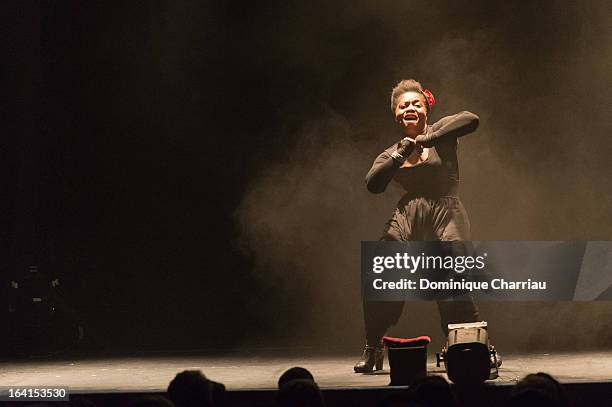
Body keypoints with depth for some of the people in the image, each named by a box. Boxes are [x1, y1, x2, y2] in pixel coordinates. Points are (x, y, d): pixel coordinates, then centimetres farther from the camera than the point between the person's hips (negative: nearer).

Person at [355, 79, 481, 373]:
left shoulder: (439, 132, 5)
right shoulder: (391, 153, 15)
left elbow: (471, 120, -15)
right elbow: (373, 184, -1)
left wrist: (426, 140, -18)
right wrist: (399, 156, -14)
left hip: (446, 215, -3)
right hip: (407, 217, 3)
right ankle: (372, 349, 7)